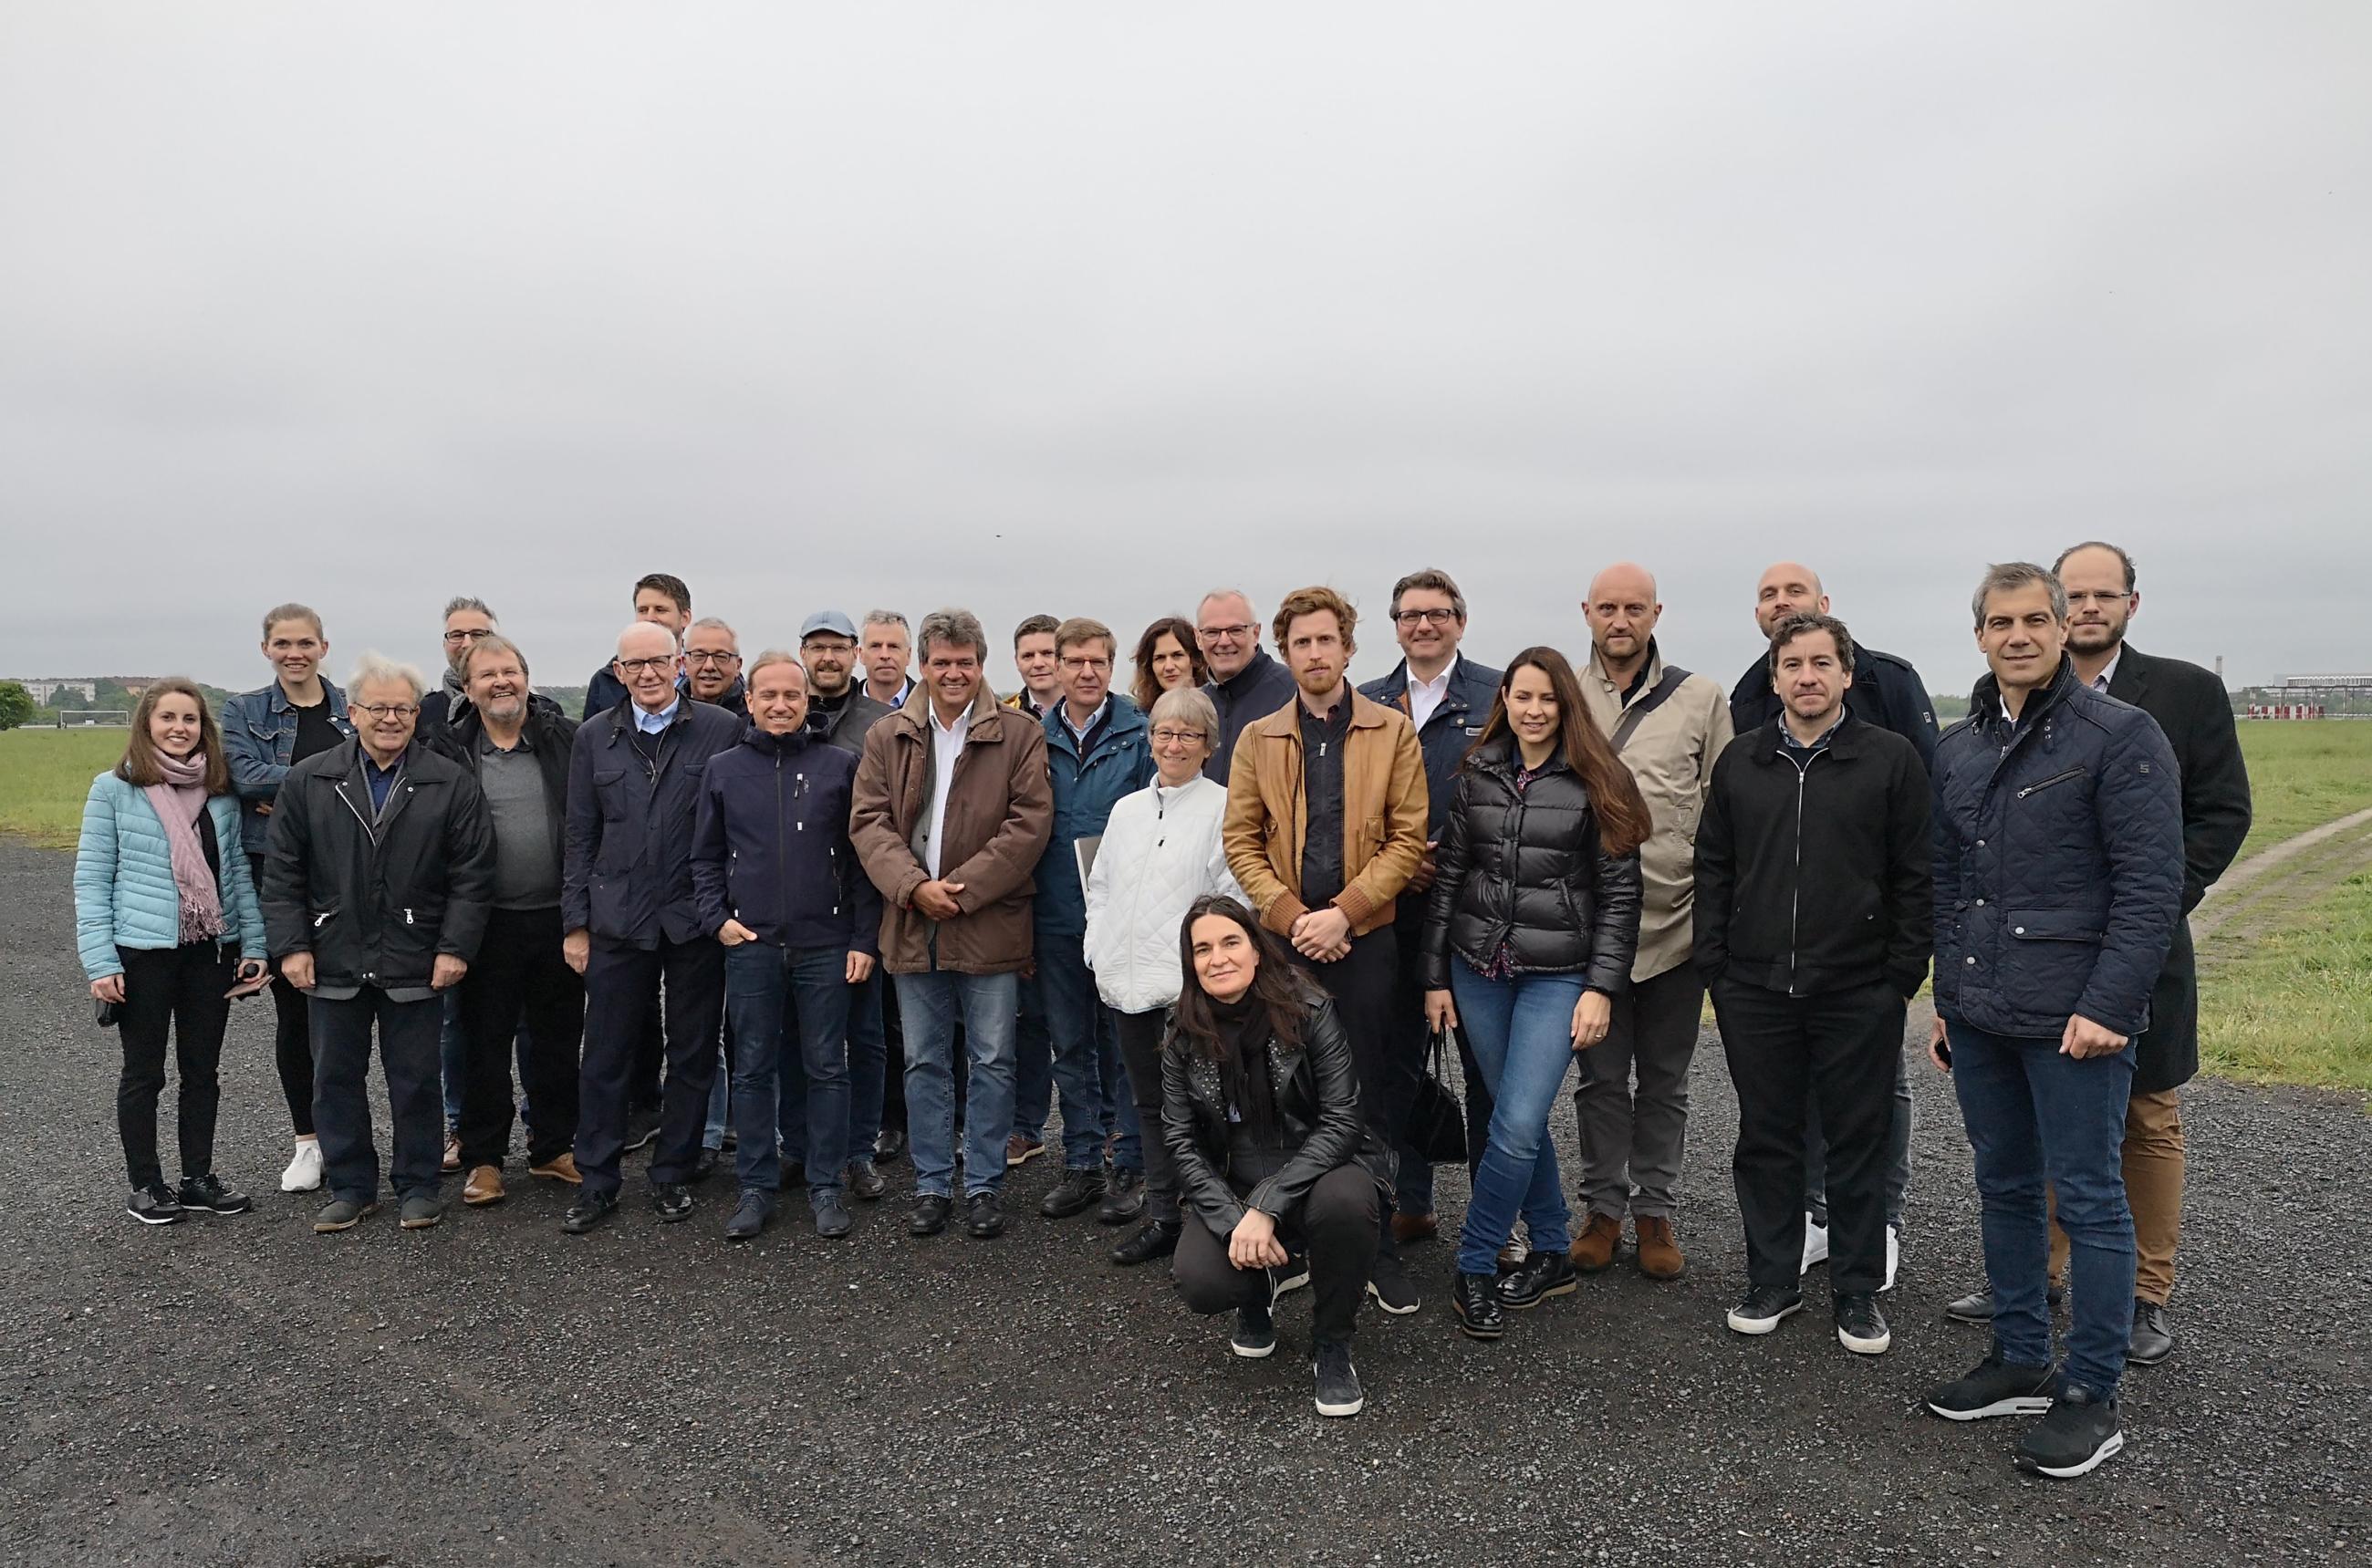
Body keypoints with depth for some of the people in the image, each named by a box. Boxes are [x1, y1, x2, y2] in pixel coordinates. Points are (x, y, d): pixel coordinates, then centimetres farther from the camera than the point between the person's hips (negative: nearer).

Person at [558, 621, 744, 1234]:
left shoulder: (722, 730, -3)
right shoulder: (595, 737, 7)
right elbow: (580, 837, 9)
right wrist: (575, 923, 6)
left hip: (697, 921, -2)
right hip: (618, 921, 2)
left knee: (692, 1056, 9)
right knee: (605, 1057, 8)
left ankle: (672, 1176, 24)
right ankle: (596, 1182, 22)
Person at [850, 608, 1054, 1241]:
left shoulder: (1020, 736, -2)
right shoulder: (886, 737, 7)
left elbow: (1030, 822, -9)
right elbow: (869, 822, 1)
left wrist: (962, 889, -15)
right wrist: (914, 887, -15)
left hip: (989, 926, -2)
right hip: (912, 927, 3)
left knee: (992, 1062, 6)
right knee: (924, 1063, 12)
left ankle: (983, 1186, 20)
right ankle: (932, 1184, 25)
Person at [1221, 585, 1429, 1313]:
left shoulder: (1393, 732, 3)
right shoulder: (1258, 739, 9)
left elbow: (1408, 839, -3)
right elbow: (1240, 841, 4)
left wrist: (1341, 912, -12)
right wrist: (1293, 917, -9)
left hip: (1366, 938, -1)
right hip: (1285, 940, 2)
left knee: (1372, 1099, 3)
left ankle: (1378, 1248, 16)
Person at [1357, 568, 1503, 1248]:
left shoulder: (1499, 695, 0)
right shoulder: (1364, 704, 11)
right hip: (1391, 911, 3)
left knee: (1484, 1064, 3)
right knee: (1398, 1058, 11)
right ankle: (1411, 1204, 24)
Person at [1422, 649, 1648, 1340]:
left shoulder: (1595, 782, -3)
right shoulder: (1475, 777, 6)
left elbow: (1620, 892, -4)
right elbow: (1446, 876, 8)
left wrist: (1601, 989, -9)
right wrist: (1435, 976, 5)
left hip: (1558, 976, -3)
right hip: (1478, 969, 4)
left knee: (1517, 1125, -9)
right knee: (1518, 1119, 11)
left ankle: (1473, 1268, 8)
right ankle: (1551, 1254, 28)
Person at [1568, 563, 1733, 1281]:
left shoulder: (1699, 698, 2)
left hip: (1677, 921, 0)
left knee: (1665, 1079, 13)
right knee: (1601, 1076, 11)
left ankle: (1655, 1210, 27)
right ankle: (1604, 1206, 26)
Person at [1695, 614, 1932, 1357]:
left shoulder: (1892, 759, -1)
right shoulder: (1740, 760, 8)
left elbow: (1915, 876, -1)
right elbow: (1713, 868, 10)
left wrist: (1905, 974, -6)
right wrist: (1713, 963, 4)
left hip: (1859, 992, -2)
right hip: (1755, 990, 3)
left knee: (1859, 1143, 8)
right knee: (1766, 1140, 11)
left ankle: (1858, 1291, 23)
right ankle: (1771, 1280, 25)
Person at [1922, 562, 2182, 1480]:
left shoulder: (2120, 736, -7)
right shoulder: (1957, 748, 11)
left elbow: (2151, 886, -12)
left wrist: (2108, 1004, -17)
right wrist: (1947, 998, 15)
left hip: (2074, 1017, -6)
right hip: (1979, 1015, 6)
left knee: (2088, 1199, 3)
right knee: (2003, 1188, 14)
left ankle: (2091, 1395, 15)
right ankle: (2020, 1360, 28)